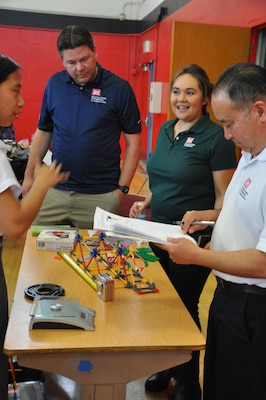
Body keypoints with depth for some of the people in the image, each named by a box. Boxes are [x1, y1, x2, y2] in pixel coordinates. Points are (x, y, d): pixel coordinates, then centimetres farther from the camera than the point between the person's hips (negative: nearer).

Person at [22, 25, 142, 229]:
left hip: (100, 196, -3)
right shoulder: (54, 84, 4)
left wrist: (122, 188, -7)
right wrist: (29, 176, 7)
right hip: (55, 191, 3)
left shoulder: (119, 88, -5)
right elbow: (43, 133, 12)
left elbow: (133, 142, -2)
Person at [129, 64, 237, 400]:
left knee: (183, 307, 7)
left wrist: (210, 241, -23)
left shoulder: (216, 138, -13)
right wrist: (146, 201, 2)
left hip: (193, 240, -6)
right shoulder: (166, 130, 7)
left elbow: (224, 198, -12)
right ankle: (166, 366, 41)